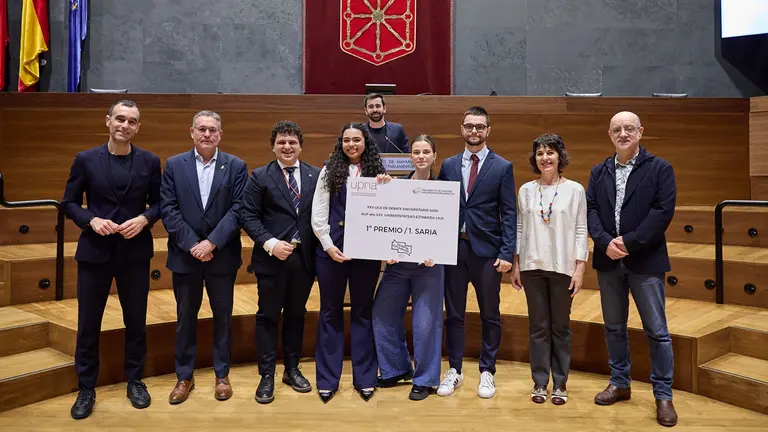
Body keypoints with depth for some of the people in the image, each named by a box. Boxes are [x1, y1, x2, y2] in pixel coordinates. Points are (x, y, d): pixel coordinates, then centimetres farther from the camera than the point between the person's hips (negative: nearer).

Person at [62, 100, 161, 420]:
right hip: (94, 251, 0)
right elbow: (68, 203, 3)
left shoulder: (150, 161, 1)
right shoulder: (85, 160, 0)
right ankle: (86, 389, 23)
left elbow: (159, 202, 5)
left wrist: (144, 219, -14)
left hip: (135, 252, 1)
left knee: (136, 320, 11)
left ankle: (135, 381, 28)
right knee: (88, 322, 7)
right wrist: (91, 220, -15)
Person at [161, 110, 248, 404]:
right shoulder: (174, 165, 3)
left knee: (223, 315, 10)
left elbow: (238, 209, -7)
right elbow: (168, 209, -3)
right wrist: (192, 245, -13)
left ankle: (222, 374, 25)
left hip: (222, 255, -1)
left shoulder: (236, 166, 0)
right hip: (185, 254, 1)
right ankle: (184, 376, 25)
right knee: (185, 317, 11)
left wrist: (211, 243, -16)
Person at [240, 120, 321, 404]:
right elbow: (248, 217, -6)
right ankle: (267, 376, 17)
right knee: (268, 317, 6)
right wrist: (271, 243, -17)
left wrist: (320, 248, -7)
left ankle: (292, 369, 29)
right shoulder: (260, 177, -1)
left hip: (304, 257, 3)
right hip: (271, 258, -2)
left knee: (296, 315, 14)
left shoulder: (316, 175, 5)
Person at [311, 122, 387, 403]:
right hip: (331, 249, 0)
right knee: (330, 311, 8)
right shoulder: (329, 171, 5)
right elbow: (318, 214, 1)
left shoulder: (377, 172, 6)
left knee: (363, 312, 9)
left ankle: (364, 378, 21)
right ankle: (327, 379, 19)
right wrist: (328, 245, -8)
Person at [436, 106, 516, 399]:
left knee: (489, 315, 8)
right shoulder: (448, 165, 9)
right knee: (453, 314, 9)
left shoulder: (502, 167, 1)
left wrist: (507, 253, -11)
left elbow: (509, 214, -3)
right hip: (453, 248, 2)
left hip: (487, 250, -2)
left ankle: (487, 372, 22)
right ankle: (454, 371, 22)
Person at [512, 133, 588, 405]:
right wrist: (516, 264, 5)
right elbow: (519, 229, 7)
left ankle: (560, 384, 18)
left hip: (563, 267, -1)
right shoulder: (526, 190, 5)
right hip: (532, 266, 2)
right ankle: (540, 383, 17)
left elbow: (581, 231, -1)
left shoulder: (575, 190, 0)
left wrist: (580, 267, -7)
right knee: (538, 326, 7)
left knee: (561, 326, 7)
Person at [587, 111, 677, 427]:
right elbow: (590, 209, 3)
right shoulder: (599, 172, 10)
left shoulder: (660, 169, -2)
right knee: (614, 327, 13)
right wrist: (606, 242, -14)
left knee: (657, 331, 2)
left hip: (645, 260, -4)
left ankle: (663, 395, 13)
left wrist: (629, 242, -17)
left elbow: (664, 210, -11)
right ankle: (619, 384, 27)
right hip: (608, 260, 4)